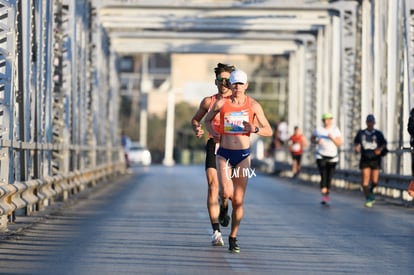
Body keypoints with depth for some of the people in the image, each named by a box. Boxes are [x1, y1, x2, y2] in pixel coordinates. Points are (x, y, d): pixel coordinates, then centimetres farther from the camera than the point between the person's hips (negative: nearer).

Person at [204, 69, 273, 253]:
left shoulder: (253, 105, 0)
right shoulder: (221, 103, 0)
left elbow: (269, 131, 4)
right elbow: (207, 119, 18)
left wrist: (255, 129, -17)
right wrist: (213, 132, -2)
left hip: (243, 156, 1)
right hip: (224, 154, -1)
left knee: (238, 201, 1)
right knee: (226, 192, -21)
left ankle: (233, 238, 15)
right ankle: (224, 204, 17)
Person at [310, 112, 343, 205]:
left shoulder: (335, 130, -3)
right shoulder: (318, 129, -4)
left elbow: (339, 143, -8)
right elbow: (312, 139, 12)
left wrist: (332, 138, -25)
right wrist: (317, 142, -10)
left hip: (332, 157, 2)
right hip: (321, 156, -2)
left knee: (329, 178, 5)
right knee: (323, 176, -17)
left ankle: (327, 195, 25)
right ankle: (323, 197, -24)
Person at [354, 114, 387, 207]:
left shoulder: (378, 133, 2)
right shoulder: (361, 133, 6)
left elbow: (384, 144, 6)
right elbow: (356, 142, 18)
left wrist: (380, 149, -15)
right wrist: (356, 147, -4)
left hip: (375, 160, 0)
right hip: (365, 160, 0)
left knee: (375, 181, 0)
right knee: (365, 180, -10)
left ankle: (370, 192, 31)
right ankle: (368, 198, -1)